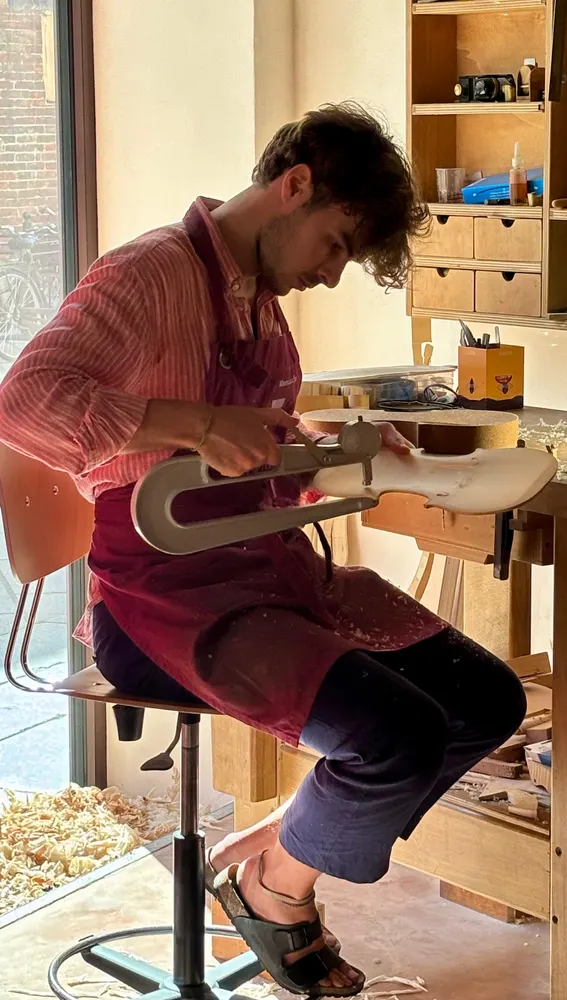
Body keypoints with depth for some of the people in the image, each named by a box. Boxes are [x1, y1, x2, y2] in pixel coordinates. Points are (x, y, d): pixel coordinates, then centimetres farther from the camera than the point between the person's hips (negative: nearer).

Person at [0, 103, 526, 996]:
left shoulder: (261, 302, 16)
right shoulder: (153, 273, -12)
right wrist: (199, 425, -35)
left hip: (271, 568, 9)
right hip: (165, 596, -9)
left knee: (488, 701, -2)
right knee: (400, 736, -26)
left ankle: (268, 852, 12)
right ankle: (273, 885, 6)